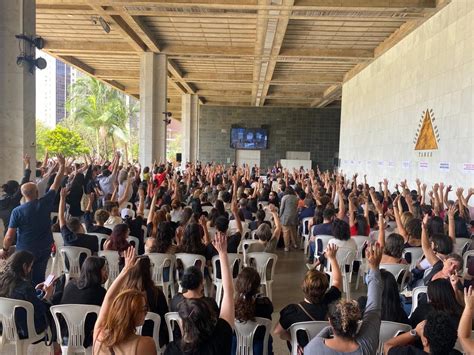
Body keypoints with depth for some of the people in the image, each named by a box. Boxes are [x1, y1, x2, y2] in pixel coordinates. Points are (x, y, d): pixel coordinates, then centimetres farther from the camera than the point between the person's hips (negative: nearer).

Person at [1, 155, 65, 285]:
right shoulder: (45, 203, -11)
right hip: (44, 249, 2)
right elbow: (56, 184, 0)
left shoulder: (17, 211, -16)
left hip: (25, 251, -2)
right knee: (39, 279, 13)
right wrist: (62, 165, 9)